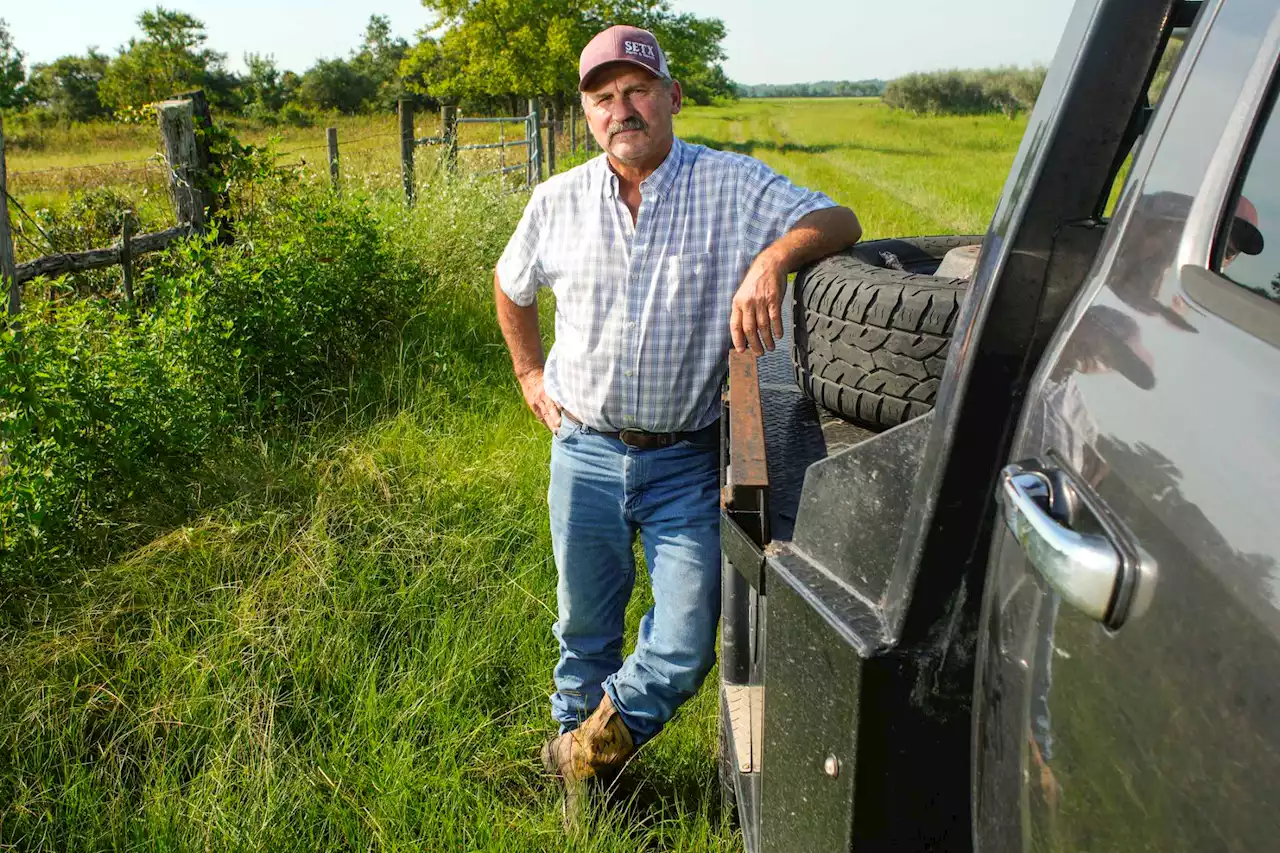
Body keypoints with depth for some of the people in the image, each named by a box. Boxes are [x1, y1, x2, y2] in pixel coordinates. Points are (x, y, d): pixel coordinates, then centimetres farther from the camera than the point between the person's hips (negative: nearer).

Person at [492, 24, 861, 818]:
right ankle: (579, 775, 42)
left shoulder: (732, 185, -6)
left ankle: (589, 748, 26)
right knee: (585, 630, 17)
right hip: (585, 454, 2)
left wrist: (772, 257, -32)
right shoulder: (558, 201, 3)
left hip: (685, 462, -2)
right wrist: (530, 375, 15)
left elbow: (839, 222, -13)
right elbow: (511, 286, 20)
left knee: (684, 647, -2)